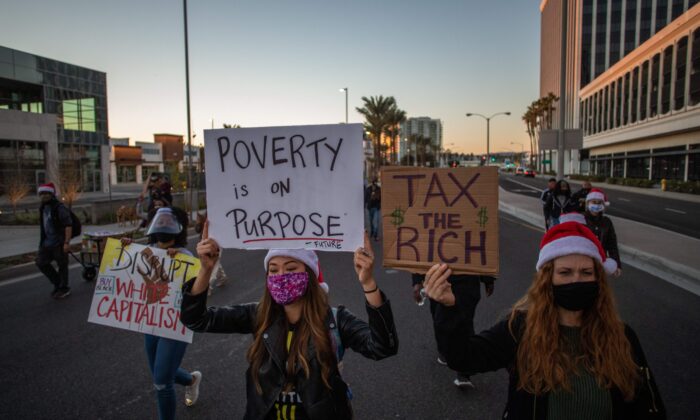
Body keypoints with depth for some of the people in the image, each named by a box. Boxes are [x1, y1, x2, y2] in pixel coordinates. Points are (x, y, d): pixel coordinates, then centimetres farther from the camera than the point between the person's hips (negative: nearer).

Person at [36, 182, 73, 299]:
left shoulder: (59, 208, -14)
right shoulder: (42, 208, 12)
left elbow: (68, 225, -19)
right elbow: (43, 226, 22)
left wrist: (67, 242, -25)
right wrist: (42, 241, 21)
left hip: (59, 243, -9)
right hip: (47, 242, 9)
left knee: (62, 265, 2)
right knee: (41, 262, 10)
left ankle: (63, 289, 16)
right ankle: (58, 283, 25)